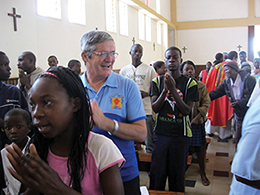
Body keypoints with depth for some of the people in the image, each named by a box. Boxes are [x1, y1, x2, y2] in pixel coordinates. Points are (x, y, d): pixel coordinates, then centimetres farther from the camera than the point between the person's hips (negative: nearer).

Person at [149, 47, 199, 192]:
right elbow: (155, 108, -3)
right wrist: (165, 90, -17)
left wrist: (173, 90, -18)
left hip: (180, 134, -1)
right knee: (157, 171, 7)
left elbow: (187, 111, -9)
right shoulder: (157, 81, 5)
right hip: (161, 133, 1)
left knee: (177, 173, 9)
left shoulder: (190, 83, -1)